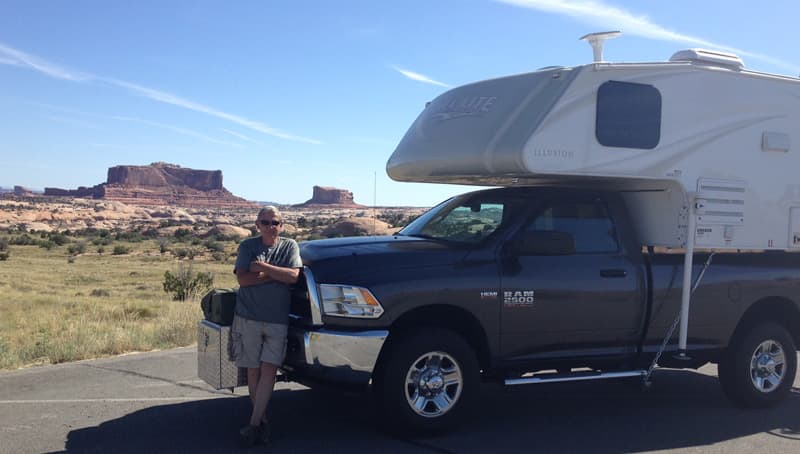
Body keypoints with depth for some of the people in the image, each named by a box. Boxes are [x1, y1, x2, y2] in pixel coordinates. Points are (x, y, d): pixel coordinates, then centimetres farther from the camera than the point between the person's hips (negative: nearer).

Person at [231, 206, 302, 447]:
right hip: (248, 317, 1)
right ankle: (261, 419, 15)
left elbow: (293, 276, -10)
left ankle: (254, 423, -9)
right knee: (254, 370, 4)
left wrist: (261, 267, -12)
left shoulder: (289, 246, 6)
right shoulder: (247, 246, 5)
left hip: (277, 319, -1)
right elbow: (242, 279, -8)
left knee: (269, 369, -9)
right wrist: (274, 273, -11)